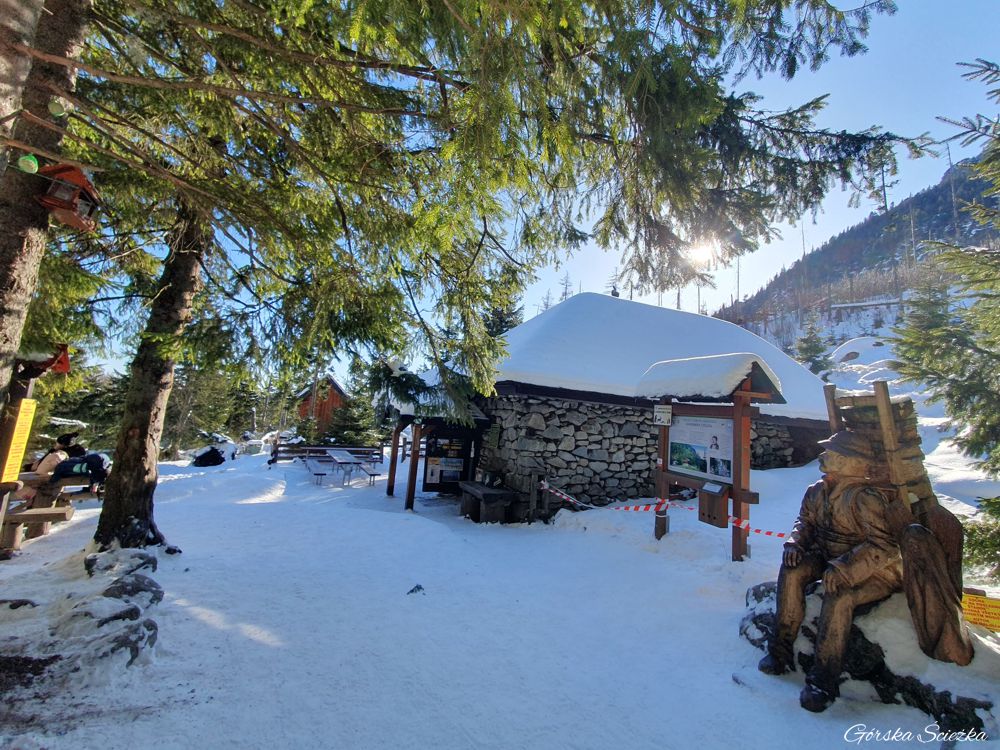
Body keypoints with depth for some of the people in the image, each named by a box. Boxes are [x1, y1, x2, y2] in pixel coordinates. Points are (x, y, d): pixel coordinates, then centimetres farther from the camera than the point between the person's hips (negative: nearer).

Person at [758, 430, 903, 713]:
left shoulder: (866, 498, -24)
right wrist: (795, 544, -8)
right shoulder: (817, 492, 0)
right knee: (792, 570, -16)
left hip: (875, 572, -7)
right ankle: (781, 650, -6)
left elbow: (884, 546, -29)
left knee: (838, 597, -32)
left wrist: (844, 568, -36)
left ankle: (823, 681, -18)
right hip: (830, 559, 7)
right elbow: (806, 521, 12)